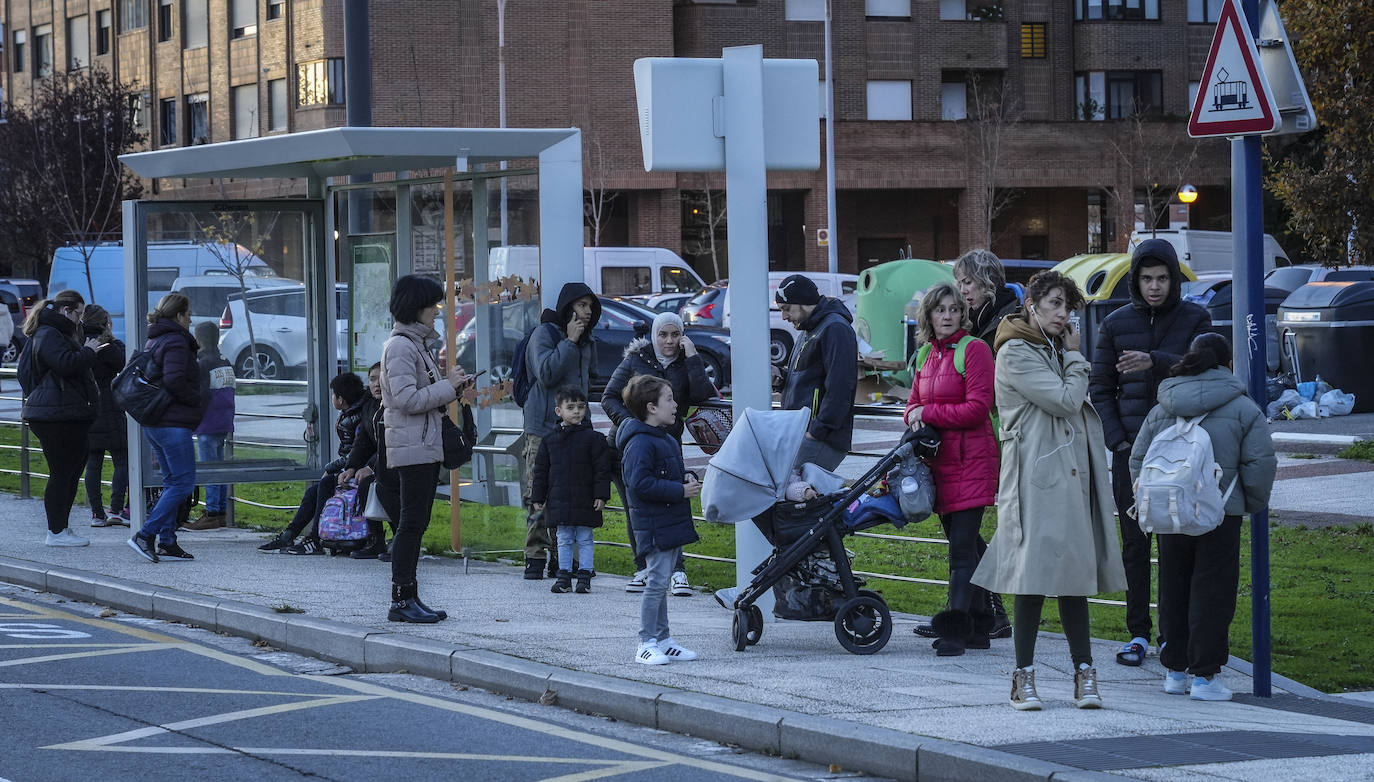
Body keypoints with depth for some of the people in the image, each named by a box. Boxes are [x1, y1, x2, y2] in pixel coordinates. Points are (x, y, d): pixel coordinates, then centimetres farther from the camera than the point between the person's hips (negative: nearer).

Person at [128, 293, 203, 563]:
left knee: (172, 482, 13)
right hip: (174, 424, -10)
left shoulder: (152, 342, 16)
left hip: (153, 425, 10)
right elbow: (174, 380, -24)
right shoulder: (176, 342, -13)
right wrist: (197, 402, -11)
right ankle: (145, 536, -14)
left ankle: (167, 543, 10)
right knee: (184, 483, -8)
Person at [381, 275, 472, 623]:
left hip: (427, 445, 10)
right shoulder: (400, 346, -12)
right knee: (412, 523, -10)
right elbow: (407, 399, -20)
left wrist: (453, 386, 9)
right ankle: (401, 601, -8)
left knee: (416, 523, 10)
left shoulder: (417, 344, 19)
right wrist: (448, 386, -13)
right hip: (411, 447, -10)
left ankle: (408, 597, 12)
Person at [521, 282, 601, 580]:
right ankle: (535, 558, -6)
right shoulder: (545, 334, -5)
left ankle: (560, 558, 10)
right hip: (543, 428, -7)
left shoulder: (586, 341, 18)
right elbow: (545, 373, -17)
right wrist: (569, 341, -16)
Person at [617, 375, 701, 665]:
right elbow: (641, 483, -24)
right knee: (657, 581, -8)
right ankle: (647, 643, -3)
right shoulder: (640, 442, -17)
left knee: (661, 582, 14)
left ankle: (663, 639, 19)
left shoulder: (666, 439, 15)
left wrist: (687, 477, 6)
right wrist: (680, 490, -21)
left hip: (671, 521, 10)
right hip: (654, 525, -10)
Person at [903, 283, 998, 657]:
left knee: (962, 546, -12)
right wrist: (916, 418, -2)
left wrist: (929, 413, -9)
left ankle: (956, 629, -16)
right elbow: (914, 403, 22)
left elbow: (977, 408, -15)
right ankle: (979, 625, 17)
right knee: (961, 545, 11)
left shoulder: (974, 349, -8)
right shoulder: (927, 355, 16)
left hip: (971, 460, -8)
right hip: (939, 460, 8)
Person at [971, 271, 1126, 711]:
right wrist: (1076, 358, -1)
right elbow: (1065, 400, -13)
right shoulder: (1016, 353, -7)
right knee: (1035, 575, -7)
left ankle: (1084, 674, 5)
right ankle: (1024, 677, -1)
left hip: (1072, 475, 8)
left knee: (1074, 573, 5)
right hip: (1038, 479, -8)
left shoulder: (1054, 351, 20)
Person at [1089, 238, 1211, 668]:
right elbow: (1100, 388, 8)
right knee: (1134, 543, 2)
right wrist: (1119, 441, -3)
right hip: (1132, 451, 1)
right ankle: (1138, 633, 7)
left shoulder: (1195, 319, 4)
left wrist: (1154, 362, -26)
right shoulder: (1116, 324, 7)